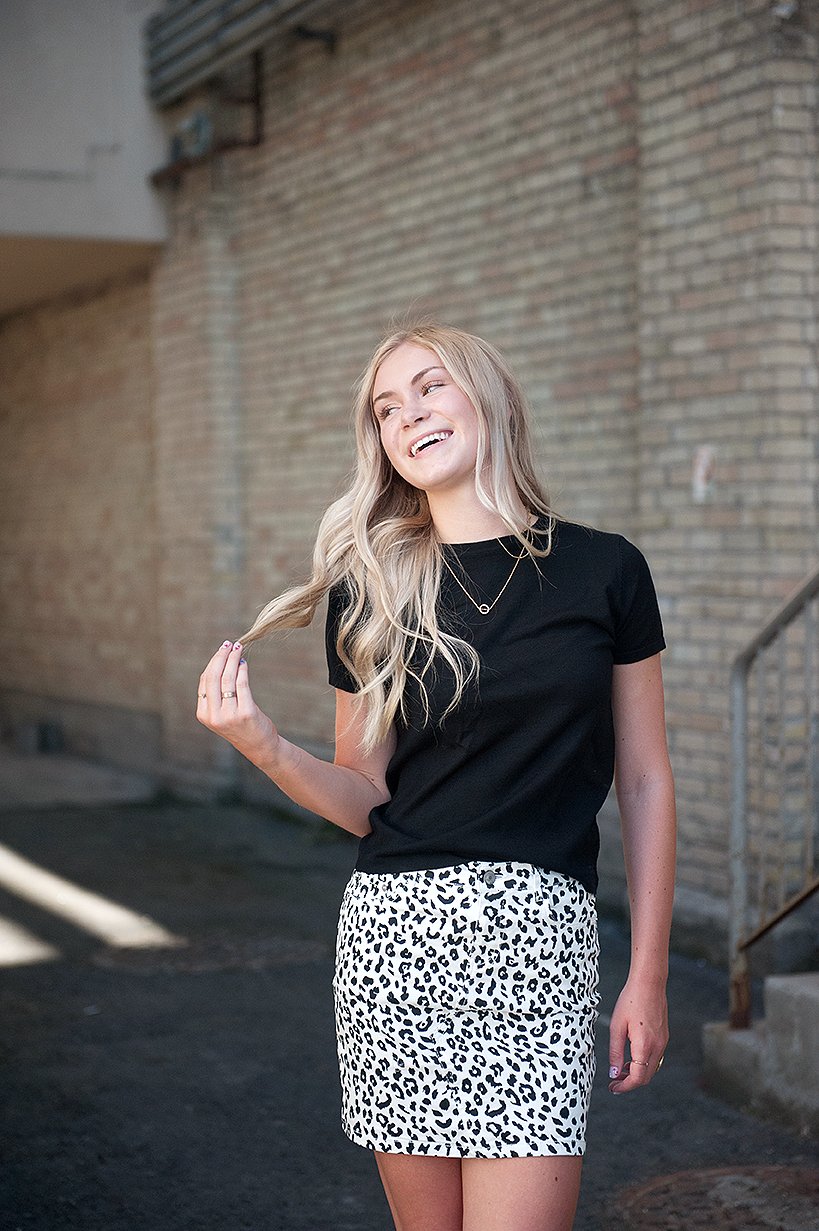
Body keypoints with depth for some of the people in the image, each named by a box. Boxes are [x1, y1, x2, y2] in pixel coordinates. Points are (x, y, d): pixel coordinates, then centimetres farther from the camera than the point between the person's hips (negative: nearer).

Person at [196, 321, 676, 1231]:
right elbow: (366, 800, 8)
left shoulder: (604, 570, 3)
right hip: (396, 926, 2)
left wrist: (648, 976, 5)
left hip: (540, 932, -1)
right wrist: (264, 748, -11)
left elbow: (645, 783, 7)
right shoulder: (369, 588, 6)